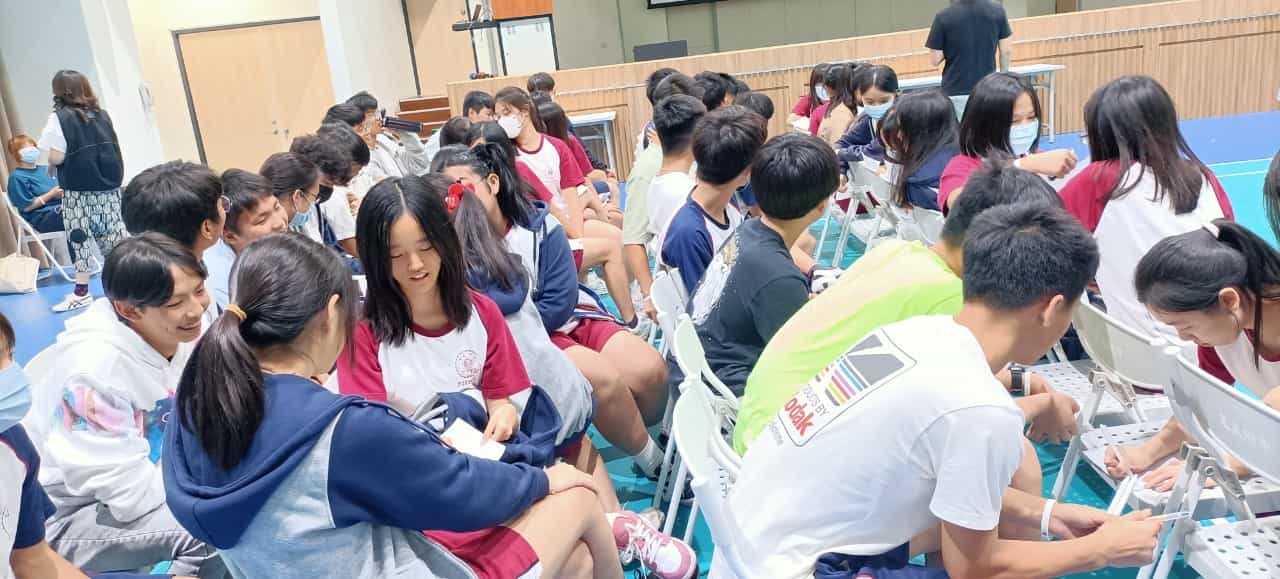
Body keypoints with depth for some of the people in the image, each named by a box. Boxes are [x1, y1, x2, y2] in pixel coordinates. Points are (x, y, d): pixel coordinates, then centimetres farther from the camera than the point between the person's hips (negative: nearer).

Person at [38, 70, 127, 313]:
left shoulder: (59, 117, -5)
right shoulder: (103, 115, 8)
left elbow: (57, 158, -10)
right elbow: (113, 151, 9)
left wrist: (50, 157, 9)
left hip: (78, 191, -4)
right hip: (109, 187, 4)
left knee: (80, 238, 1)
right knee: (112, 236, 9)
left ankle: (82, 292, 4)